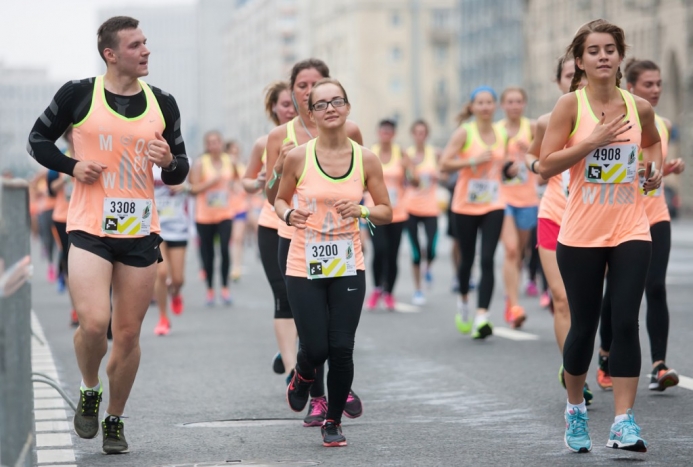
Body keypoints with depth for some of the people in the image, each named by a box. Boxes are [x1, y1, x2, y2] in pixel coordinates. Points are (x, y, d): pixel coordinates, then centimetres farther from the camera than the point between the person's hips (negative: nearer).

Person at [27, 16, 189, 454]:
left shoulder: (163, 104, 7)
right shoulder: (78, 94, -2)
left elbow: (180, 170, 14)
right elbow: (39, 139, 10)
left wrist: (170, 162, -9)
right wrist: (72, 166, -7)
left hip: (141, 234, 3)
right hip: (89, 230, -3)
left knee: (129, 334, 6)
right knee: (93, 323, -18)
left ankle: (115, 421, 23)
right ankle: (90, 392, 12)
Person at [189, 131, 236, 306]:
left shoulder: (229, 161, 6)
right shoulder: (200, 163, -5)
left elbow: (234, 178, 27)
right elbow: (193, 189, -9)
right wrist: (210, 183, -18)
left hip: (225, 213, 1)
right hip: (205, 215, -1)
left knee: (225, 249, -14)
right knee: (208, 253, 5)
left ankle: (225, 287, -4)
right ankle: (210, 289, 17)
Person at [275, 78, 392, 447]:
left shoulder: (366, 159, -2)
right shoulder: (298, 157, -6)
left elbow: (386, 212, 5)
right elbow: (280, 199, 9)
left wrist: (361, 211, -15)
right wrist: (288, 214, -13)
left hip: (348, 268, 1)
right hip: (304, 267, -1)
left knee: (341, 349, -5)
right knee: (315, 349, -4)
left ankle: (333, 421, 17)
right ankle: (302, 376, 34)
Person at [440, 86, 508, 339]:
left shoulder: (502, 134, 7)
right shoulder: (464, 133, -5)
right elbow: (444, 164, -11)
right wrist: (473, 160, -19)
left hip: (493, 206, 2)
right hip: (465, 206, -2)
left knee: (487, 260, -11)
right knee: (467, 259, 10)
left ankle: (481, 316, -17)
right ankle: (463, 300, 39)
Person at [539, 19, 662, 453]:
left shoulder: (639, 107, 4)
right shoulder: (571, 105, -6)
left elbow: (653, 141, 26)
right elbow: (546, 164, -12)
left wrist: (656, 168, 6)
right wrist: (593, 141, -21)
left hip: (631, 232, 2)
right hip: (581, 235, -2)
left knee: (626, 322, -8)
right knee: (584, 325, 7)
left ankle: (624, 422, -7)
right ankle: (576, 408, 29)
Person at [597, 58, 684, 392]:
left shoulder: (663, 125, 10)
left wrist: (671, 168, 3)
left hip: (656, 216, 4)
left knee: (656, 289, -9)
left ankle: (658, 367, -12)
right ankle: (606, 359, 24)